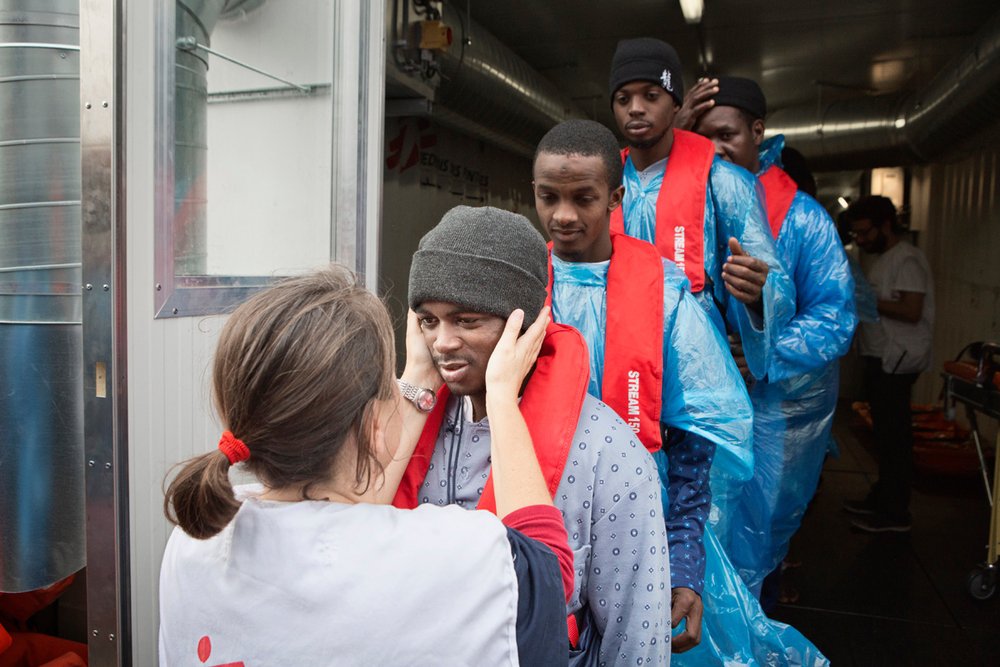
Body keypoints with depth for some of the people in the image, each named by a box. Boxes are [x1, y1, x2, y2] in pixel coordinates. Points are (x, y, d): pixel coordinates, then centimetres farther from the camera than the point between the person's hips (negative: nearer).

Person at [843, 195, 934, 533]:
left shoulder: (908, 259, -14)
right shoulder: (883, 258, 16)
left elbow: (911, 312, -23)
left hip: (898, 360, -10)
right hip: (881, 357, 10)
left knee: (894, 436, -5)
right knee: (885, 432, 17)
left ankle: (895, 513, 3)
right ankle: (882, 497, 28)